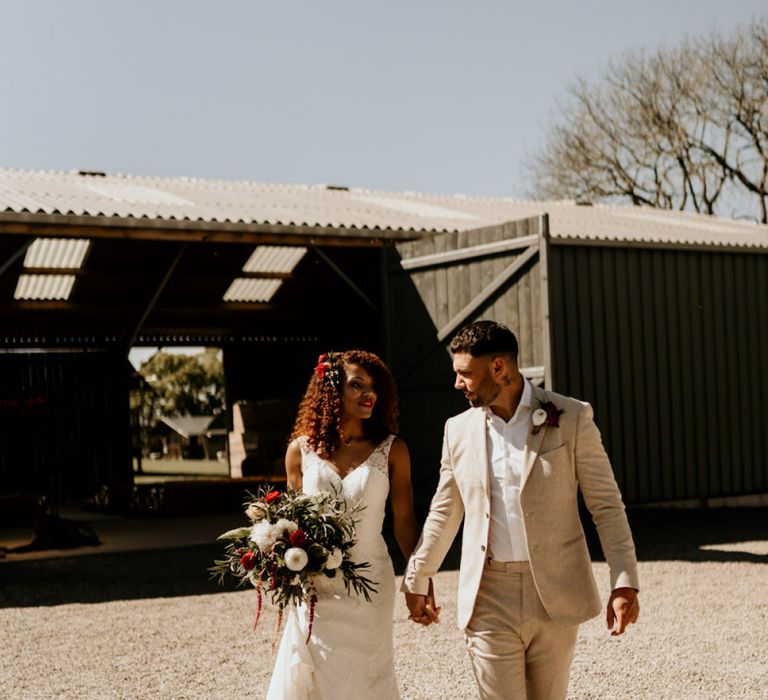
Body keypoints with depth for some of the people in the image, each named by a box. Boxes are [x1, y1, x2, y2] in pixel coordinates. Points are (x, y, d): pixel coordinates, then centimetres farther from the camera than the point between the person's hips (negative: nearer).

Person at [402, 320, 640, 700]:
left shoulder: (571, 418, -3)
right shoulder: (459, 430, 6)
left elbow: (606, 504, -2)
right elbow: (443, 513, 17)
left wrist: (625, 582, -9)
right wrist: (416, 581, 21)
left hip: (555, 596, -1)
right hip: (488, 599, 2)